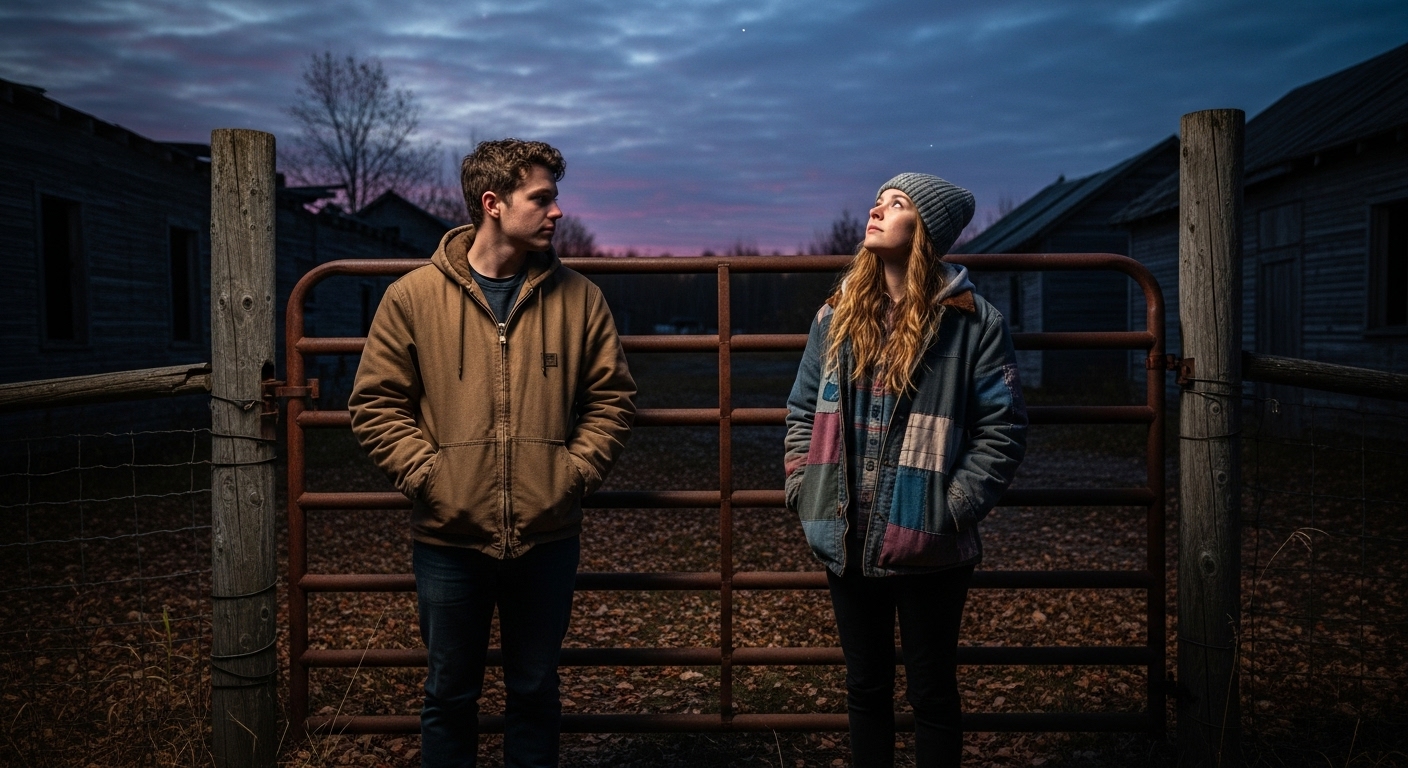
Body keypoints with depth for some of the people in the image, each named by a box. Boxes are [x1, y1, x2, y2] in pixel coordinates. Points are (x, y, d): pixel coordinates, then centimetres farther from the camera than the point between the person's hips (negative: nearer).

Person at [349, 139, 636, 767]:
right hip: (449, 539, -1)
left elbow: (611, 396, 5)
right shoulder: (413, 297, -3)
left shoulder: (578, 297, 1)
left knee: (535, 692, 17)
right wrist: (426, 474, -11)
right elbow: (376, 403, -1)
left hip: (547, 538, 1)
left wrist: (576, 471, -5)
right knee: (450, 696, 16)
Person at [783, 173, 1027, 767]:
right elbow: (803, 411, 11)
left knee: (931, 693, 12)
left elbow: (1003, 429, -8)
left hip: (927, 547, -4)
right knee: (865, 687, 18)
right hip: (847, 543, 4)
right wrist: (802, 490, 1)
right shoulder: (839, 315, 7)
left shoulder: (971, 323, -7)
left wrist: (953, 508, -15)